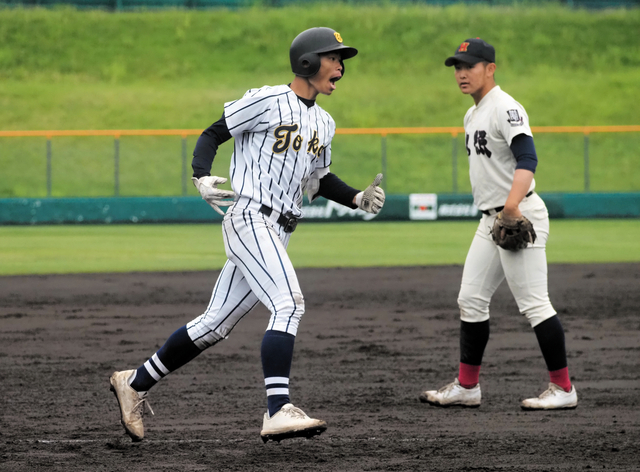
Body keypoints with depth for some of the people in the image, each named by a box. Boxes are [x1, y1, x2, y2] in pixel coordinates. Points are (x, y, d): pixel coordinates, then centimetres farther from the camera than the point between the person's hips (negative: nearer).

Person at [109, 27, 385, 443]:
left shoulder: (324, 124, 18)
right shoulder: (267, 101, -6)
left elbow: (318, 181, 28)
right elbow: (212, 135, -3)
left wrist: (358, 198, 11)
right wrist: (202, 179, -20)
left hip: (277, 235, 9)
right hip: (249, 219, -9)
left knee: (215, 325, 11)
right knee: (289, 303, -25)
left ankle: (136, 382, 24)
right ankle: (278, 411, -34)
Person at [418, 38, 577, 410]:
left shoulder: (506, 108, -13)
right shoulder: (473, 115, 17)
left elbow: (527, 159, -26)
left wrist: (512, 205, -39)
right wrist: (498, 214, 16)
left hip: (521, 218, -10)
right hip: (491, 219, 10)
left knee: (533, 303, -10)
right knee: (471, 300, 10)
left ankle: (563, 389, -5)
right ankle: (467, 386, 17)